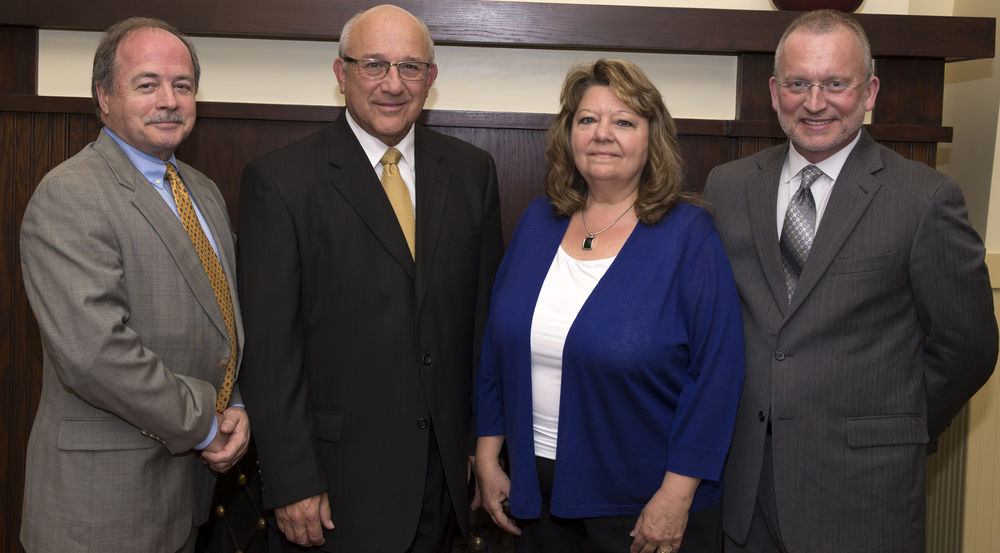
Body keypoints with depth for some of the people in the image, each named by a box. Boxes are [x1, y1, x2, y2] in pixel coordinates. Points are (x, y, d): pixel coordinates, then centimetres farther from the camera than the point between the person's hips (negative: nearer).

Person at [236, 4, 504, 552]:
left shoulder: (471, 171, 4)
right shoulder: (280, 180, -9)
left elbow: (487, 308, 8)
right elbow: (268, 346, -11)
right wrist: (291, 484, -12)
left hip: (446, 464, 4)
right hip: (338, 476, -4)